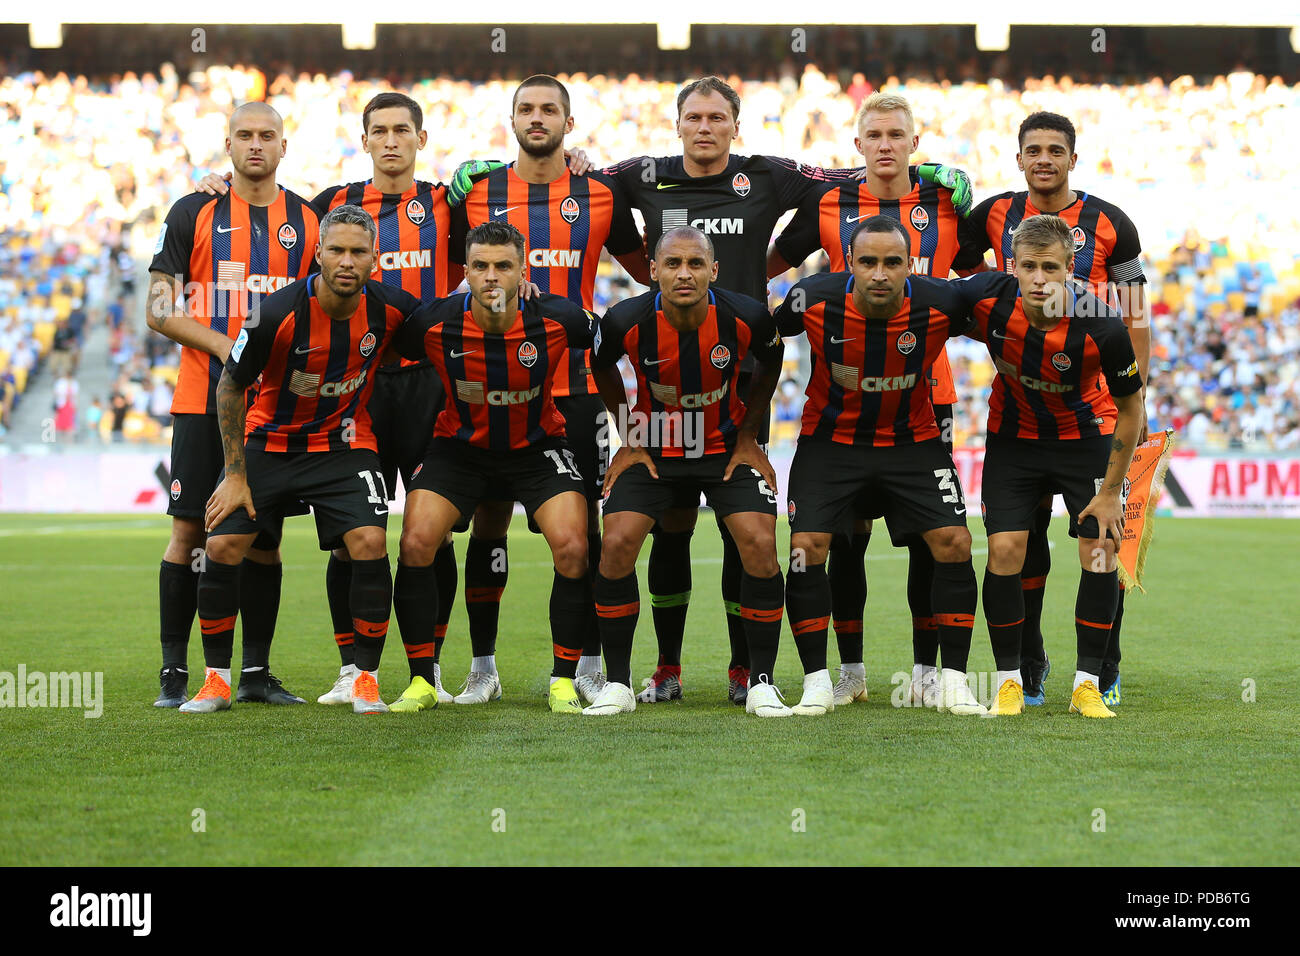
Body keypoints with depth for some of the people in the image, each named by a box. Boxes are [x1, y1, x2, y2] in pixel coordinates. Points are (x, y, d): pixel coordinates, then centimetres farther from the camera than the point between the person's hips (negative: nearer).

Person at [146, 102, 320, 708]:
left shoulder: (308, 221, 9)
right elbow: (158, 310, -1)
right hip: (203, 401, -2)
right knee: (189, 529, -2)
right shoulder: (194, 214, 2)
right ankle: (174, 672, 4)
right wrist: (226, 346, -13)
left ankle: (256, 672, 11)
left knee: (263, 534, 5)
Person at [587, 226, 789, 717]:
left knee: (760, 548, -16)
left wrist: (747, 437, 1)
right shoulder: (626, 321, -22)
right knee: (617, 546, -15)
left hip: (726, 448, 0)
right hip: (653, 450, 0)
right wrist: (629, 438, 2)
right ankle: (618, 684, 0)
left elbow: (770, 364, 3)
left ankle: (762, 683, -1)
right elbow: (601, 368, 3)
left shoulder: (746, 317, -22)